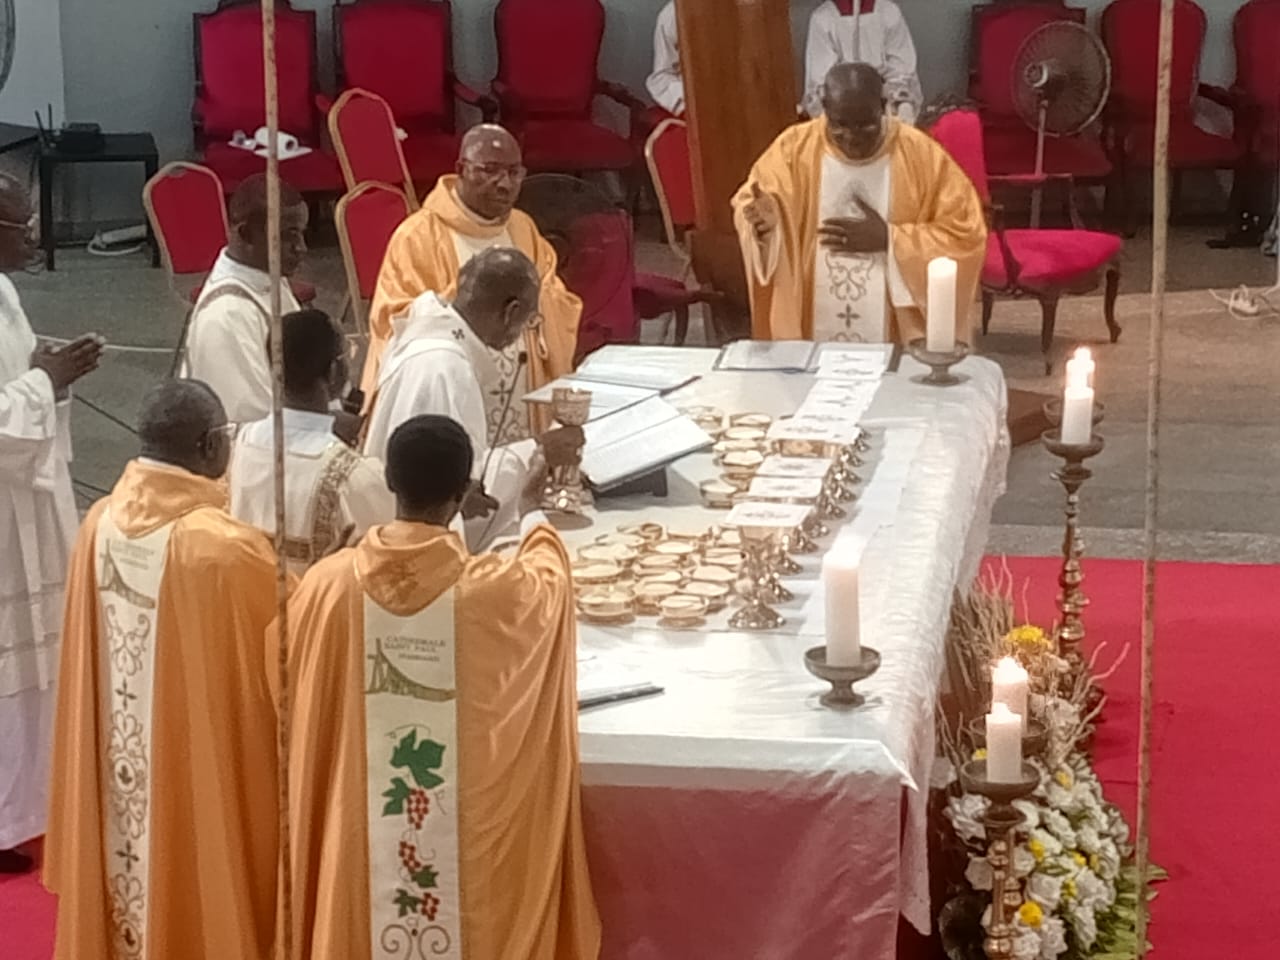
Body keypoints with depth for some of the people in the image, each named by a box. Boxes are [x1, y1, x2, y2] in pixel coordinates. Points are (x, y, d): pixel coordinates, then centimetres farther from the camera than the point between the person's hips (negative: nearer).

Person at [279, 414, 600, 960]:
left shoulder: (330, 583, -13)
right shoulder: (494, 590, -18)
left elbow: (297, 690, 6)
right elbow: (548, 580, 7)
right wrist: (539, 534, 29)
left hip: (356, 826, 2)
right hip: (470, 829, -2)